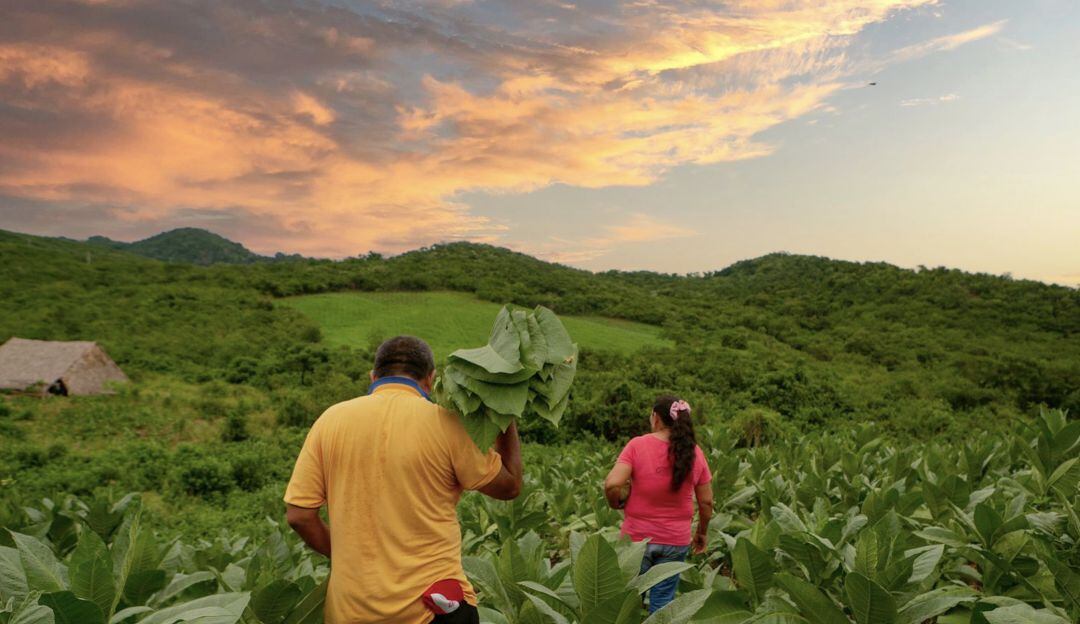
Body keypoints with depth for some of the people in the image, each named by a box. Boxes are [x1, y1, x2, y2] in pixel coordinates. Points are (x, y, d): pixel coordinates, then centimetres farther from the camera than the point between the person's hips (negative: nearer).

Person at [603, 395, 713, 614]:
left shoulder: (637, 445, -12)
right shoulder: (694, 452, -2)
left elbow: (612, 484, -21)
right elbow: (706, 501, 3)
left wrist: (616, 504, -1)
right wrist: (702, 532, 18)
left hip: (637, 537, -2)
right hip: (676, 540, 2)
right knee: (663, 602, 13)